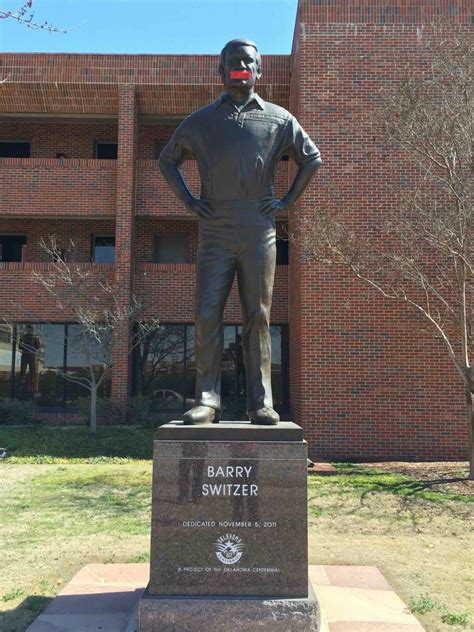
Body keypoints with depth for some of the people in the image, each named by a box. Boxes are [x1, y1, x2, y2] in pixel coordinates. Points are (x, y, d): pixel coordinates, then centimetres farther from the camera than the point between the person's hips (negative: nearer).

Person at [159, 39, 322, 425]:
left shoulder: (279, 119, 12)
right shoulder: (201, 121, 14)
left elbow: (312, 159, 19)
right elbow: (167, 159, 23)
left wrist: (288, 201, 8)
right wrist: (187, 199, 9)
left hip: (259, 231, 0)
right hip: (214, 232, 1)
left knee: (258, 317, 1)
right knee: (208, 315, -5)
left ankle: (261, 403, 5)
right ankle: (207, 401, 0)